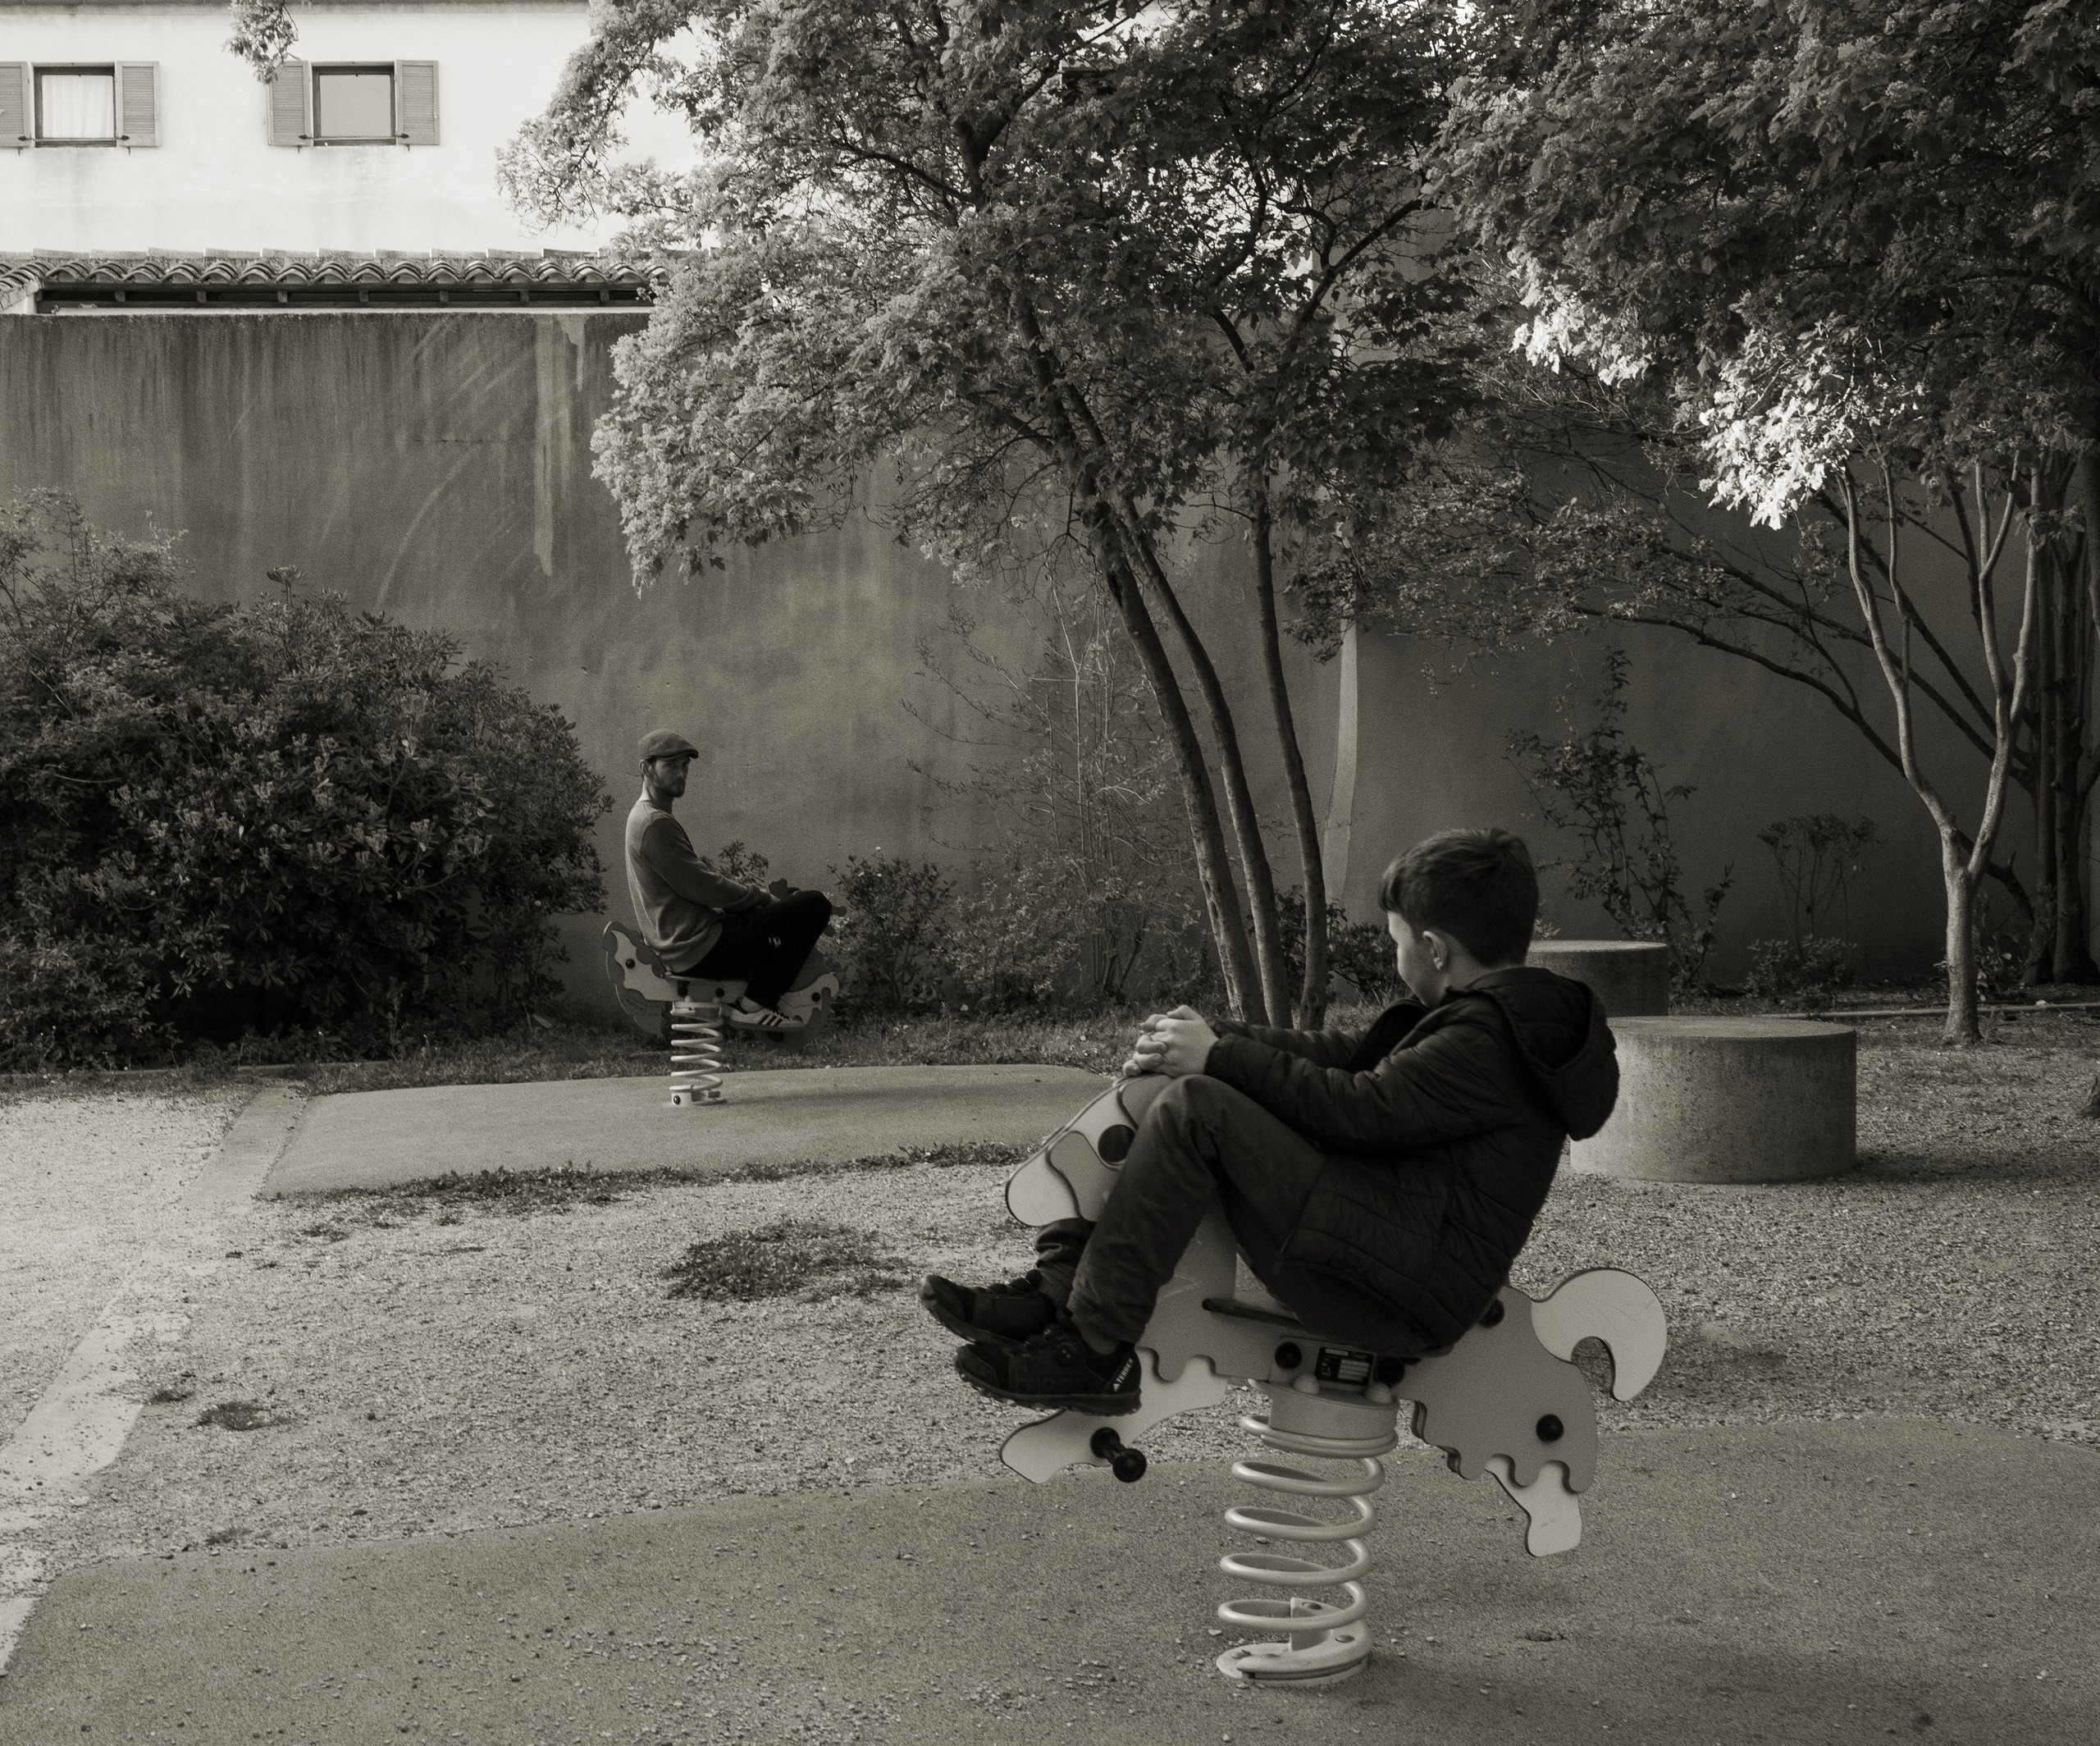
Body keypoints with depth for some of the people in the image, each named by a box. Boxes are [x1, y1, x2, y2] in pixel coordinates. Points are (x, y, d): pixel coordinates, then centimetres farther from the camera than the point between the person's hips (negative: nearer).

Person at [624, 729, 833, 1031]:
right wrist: (761, 897, -6)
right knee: (815, 904, -14)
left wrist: (761, 897, 9)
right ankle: (753, 1005, -9)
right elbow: (702, 888, -20)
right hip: (698, 950, -11)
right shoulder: (656, 825, -18)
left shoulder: (644, 815, 17)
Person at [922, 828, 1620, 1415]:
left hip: (1405, 1297, -11)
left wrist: (1221, 1056, -12)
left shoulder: (1491, 1042, -16)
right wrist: (1216, 1040, 8)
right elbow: (1352, 1054, 18)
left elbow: (1361, 1109, -22)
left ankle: (1093, 1349, -20)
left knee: (1196, 1109, -24)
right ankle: (1057, 1287, 1)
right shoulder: (1494, 1013, 16)